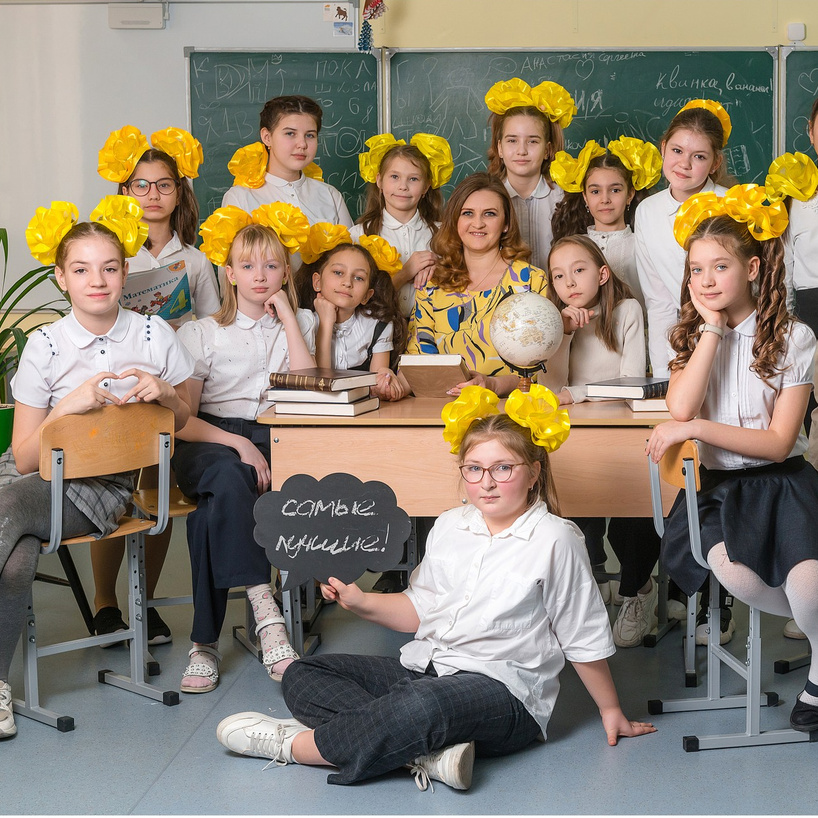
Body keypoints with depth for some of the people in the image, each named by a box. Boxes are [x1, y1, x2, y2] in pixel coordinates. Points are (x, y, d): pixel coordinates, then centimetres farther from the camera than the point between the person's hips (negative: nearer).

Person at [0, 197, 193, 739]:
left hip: (105, 486, -2)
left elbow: (182, 420, 15)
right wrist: (69, 406, -19)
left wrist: (165, 392, -8)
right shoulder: (46, 345, -1)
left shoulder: (153, 334, 1)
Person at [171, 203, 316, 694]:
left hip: (273, 439, 1)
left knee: (213, 510, -33)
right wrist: (240, 444, -16)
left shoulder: (300, 323, 16)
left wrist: (286, 315, -1)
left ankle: (206, 641, -29)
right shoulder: (202, 333, 10)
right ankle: (265, 611, -44)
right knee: (227, 478, -39)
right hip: (212, 441, -1)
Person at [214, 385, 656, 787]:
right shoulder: (449, 527, 12)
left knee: (420, 705, -41)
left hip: (500, 691, -7)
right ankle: (428, 751, -27)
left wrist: (611, 712, 8)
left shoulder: (554, 539, -6)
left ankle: (293, 745, -20)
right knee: (302, 676, -6)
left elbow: (585, 638, 1)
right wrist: (362, 602, 6)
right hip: (422, 668, 8)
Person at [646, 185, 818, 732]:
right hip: (719, 484, 2)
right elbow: (680, 408, -12)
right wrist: (713, 329, -10)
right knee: (731, 568, -31)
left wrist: (697, 428, -18)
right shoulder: (692, 335, 9)